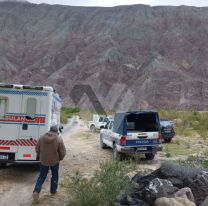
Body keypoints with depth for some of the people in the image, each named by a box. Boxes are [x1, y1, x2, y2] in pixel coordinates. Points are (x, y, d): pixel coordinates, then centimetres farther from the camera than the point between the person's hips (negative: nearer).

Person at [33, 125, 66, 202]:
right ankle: (53, 191, 30)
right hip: (54, 161, -2)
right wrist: (60, 158, 8)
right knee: (55, 176, 20)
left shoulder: (42, 138, -4)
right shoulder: (59, 139, -14)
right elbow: (63, 152, -11)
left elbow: (37, 149, 4)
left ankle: (36, 191, 1)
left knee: (42, 176, 15)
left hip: (43, 161, 2)